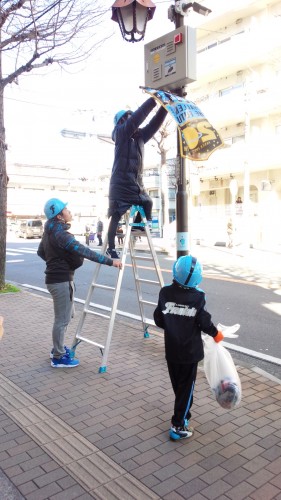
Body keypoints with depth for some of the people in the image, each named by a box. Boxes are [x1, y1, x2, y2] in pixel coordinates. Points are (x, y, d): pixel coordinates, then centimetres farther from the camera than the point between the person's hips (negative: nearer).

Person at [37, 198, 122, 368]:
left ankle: (58, 348, 35)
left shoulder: (50, 231, 10)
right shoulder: (60, 233, -22)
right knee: (62, 319, 1)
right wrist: (110, 261, -30)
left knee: (67, 315, 22)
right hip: (61, 280, -10)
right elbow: (83, 251, -31)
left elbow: (41, 251, 23)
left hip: (55, 277, 10)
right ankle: (58, 357, 13)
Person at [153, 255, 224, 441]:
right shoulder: (198, 297, -16)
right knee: (186, 387, 9)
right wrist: (216, 334, 8)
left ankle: (183, 415, 37)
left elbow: (158, 320, -2)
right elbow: (205, 322, -12)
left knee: (178, 385, 21)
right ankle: (178, 426, 12)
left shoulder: (165, 293, -7)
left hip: (171, 349, 4)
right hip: (190, 351, -3)